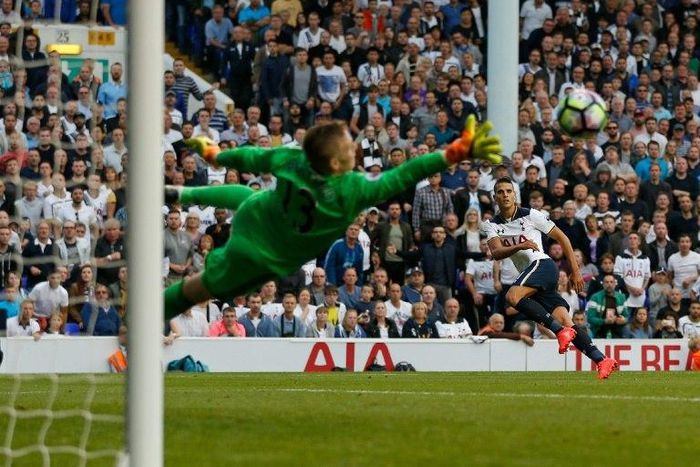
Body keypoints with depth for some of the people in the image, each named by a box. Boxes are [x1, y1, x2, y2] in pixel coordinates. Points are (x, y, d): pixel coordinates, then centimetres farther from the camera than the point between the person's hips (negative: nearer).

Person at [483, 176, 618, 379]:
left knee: (512, 296, -31)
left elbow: (561, 237, 4)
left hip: (542, 264, -5)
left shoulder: (530, 215, -1)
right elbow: (496, 252, -7)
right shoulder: (491, 225, 10)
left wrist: (575, 271, 2)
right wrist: (519, 246, -27)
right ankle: (602, 360, -9)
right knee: (565, 323, -7)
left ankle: (561, 331, -30)